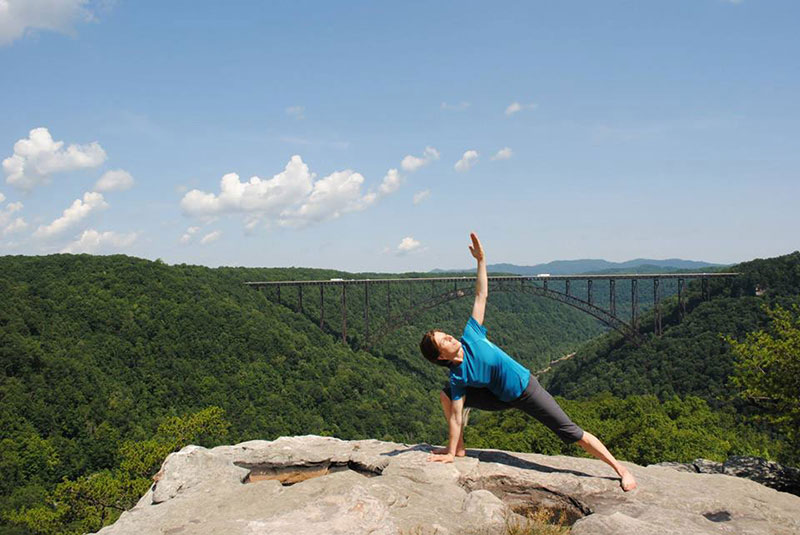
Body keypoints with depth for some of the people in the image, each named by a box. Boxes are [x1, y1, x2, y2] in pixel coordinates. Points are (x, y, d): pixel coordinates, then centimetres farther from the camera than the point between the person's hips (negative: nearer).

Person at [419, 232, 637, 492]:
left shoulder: (470, 336, -17)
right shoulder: (458, 378, -17)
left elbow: (481, 296, -15)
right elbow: (456, 417, -16)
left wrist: (481, 261, -21)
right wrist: (450, 453, -18)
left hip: (527, 387, -1)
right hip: (501, 399, 1)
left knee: (573, 433, -4)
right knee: (446, 395, -9)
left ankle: (619, 468, 8)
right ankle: (459, 448, 7)